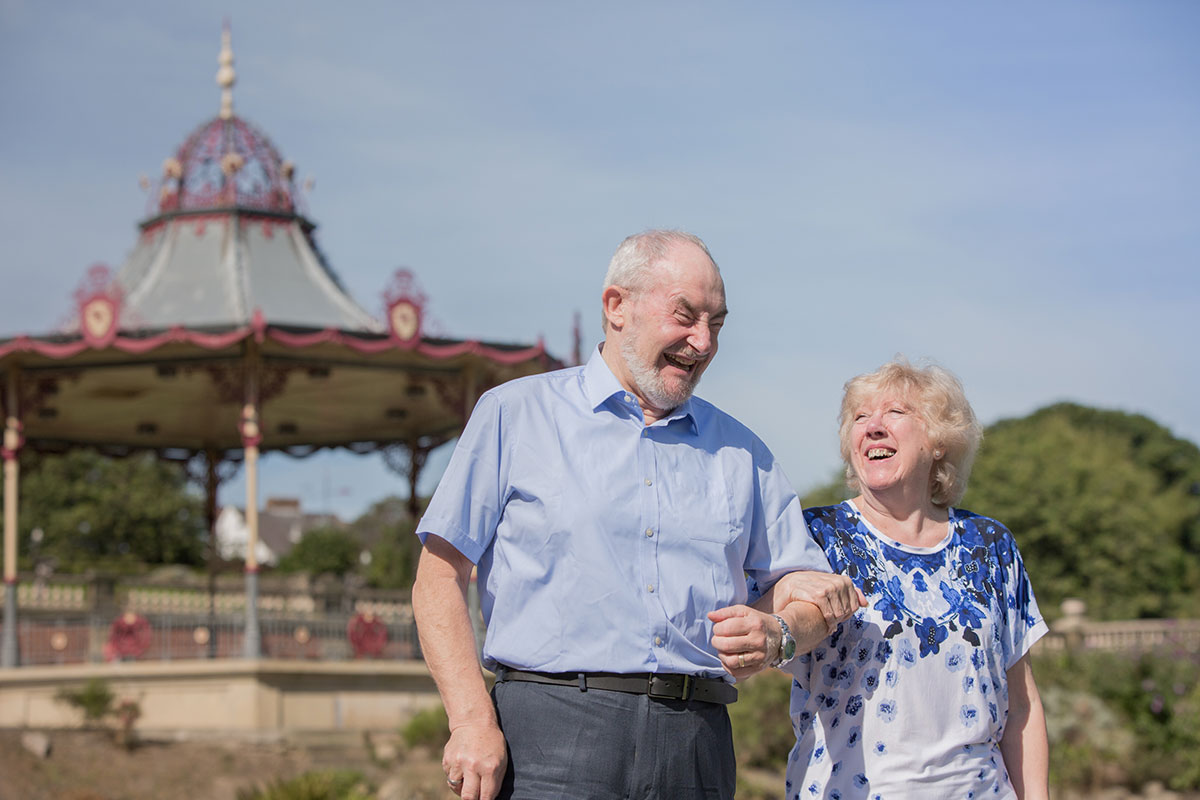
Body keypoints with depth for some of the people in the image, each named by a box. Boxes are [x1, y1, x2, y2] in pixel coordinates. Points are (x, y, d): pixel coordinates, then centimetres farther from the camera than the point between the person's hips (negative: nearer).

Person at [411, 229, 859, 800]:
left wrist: (777, 636, -5)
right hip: (552, 737, -3)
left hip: (695, 749, 3)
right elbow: (439, 576, 2)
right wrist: (472, 720, -10)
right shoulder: (515, 415, 8)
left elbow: (815, 593, 19)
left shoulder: (740, 452, 20)